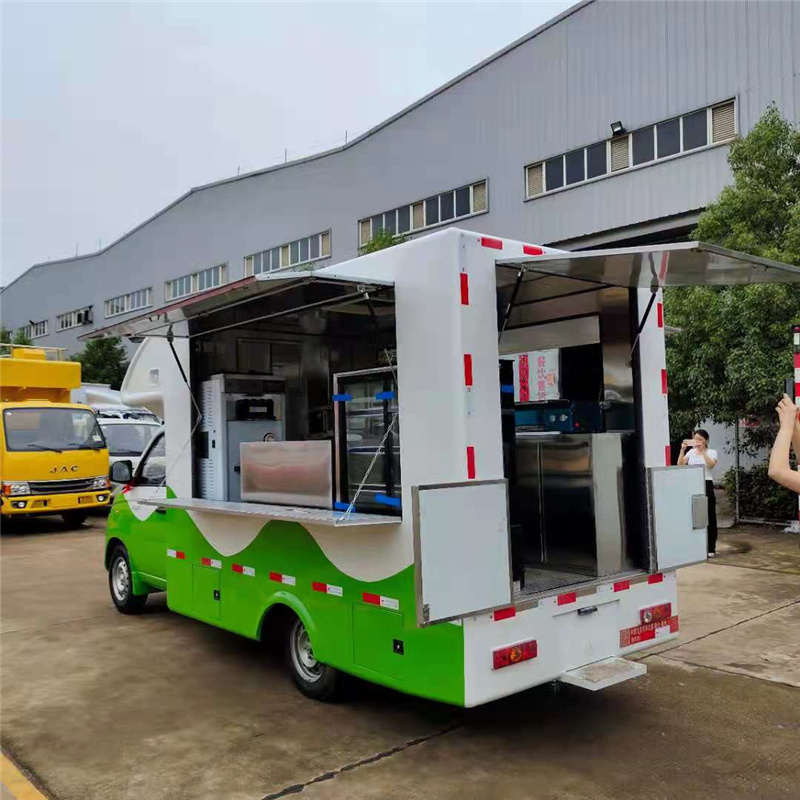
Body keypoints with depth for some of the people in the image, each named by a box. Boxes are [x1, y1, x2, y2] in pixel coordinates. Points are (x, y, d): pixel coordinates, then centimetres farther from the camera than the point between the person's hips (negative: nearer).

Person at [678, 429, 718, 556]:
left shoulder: (712, 452, 1)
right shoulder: (690, 452, 9)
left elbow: (711, 464, -18)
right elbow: (680, 464, -3)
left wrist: (702, 451, -22)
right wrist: (682, 450, -13)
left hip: (706, 485, -3)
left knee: (709, 517, 1)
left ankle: (711, 548, 8)